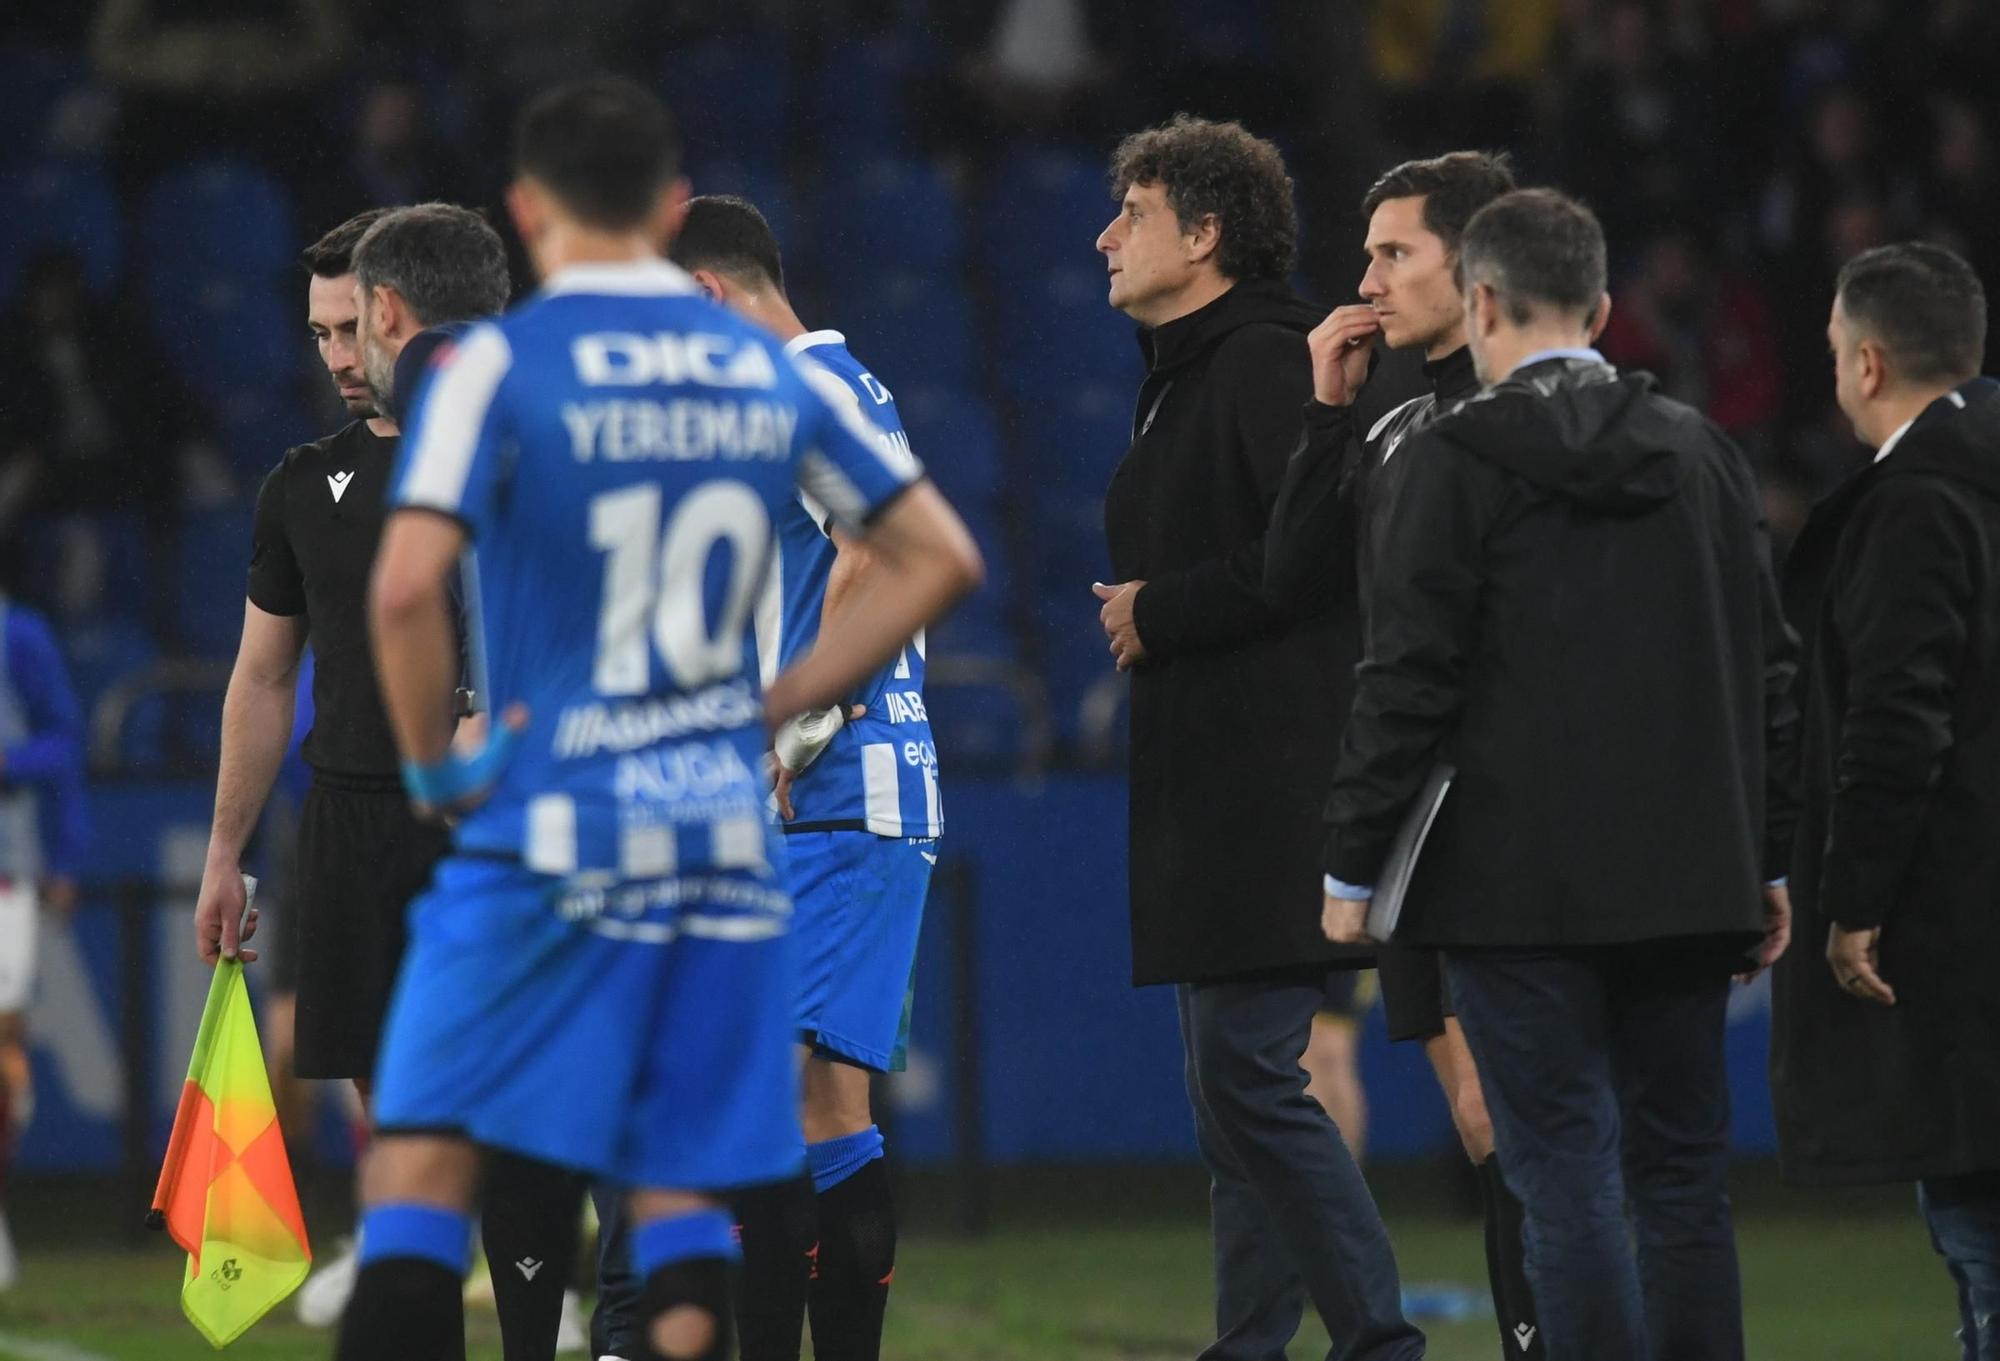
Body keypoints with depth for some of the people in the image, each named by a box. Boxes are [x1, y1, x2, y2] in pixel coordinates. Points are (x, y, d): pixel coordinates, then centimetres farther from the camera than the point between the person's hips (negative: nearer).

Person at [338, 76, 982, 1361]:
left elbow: (407, 588, -18)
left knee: (419, 1162, -2)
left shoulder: (499, 364, -6)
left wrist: (435, 770, -4)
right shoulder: (767, 367, 9)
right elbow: (941, 557, 12)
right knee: (681, 1195, 9)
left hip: (551, 833, -4)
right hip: (726, 840, 4)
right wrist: (770, 711, 14)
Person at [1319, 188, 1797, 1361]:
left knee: (1569, 1180, -5)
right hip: (1688, 886, 5)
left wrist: (1352, 870, -3)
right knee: (1684, 1176, 9)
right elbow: (1769, 673, 12)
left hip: (1521, 889, -5)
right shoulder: (1703, 451, 9)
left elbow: (1409, 681, -9)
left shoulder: (1459, 460, -7)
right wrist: (1769, 865, 18)